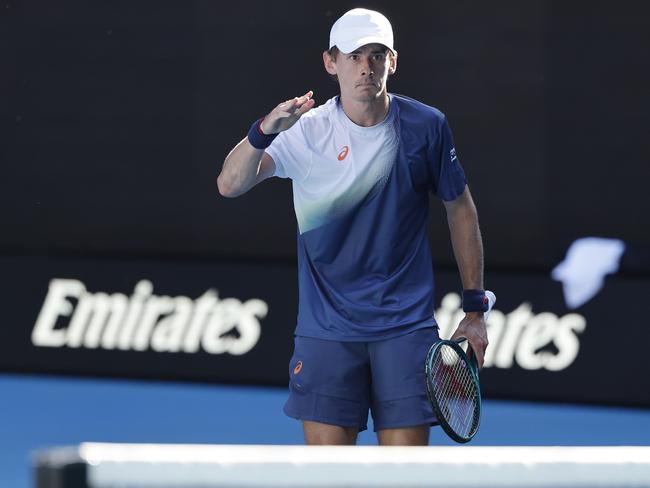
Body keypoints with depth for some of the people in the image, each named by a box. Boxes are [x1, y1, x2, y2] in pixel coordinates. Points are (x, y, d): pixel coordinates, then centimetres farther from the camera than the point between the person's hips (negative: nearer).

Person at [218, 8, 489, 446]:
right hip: (326, 329, 0)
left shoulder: (426, 126, -1)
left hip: (406, 326, 0)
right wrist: (264, 131, -38)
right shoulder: (306, 132, -5)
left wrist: (475, 307, 10)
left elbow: (460, 208, 12)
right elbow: (230, 185, -18)